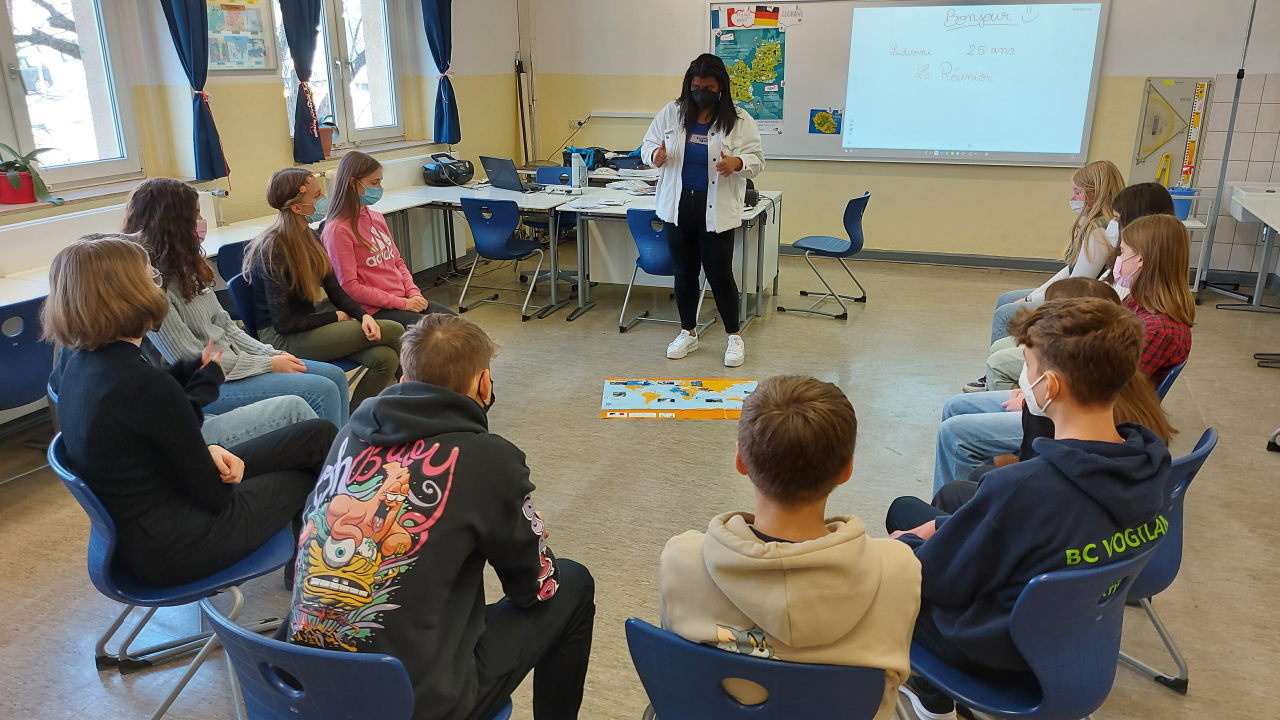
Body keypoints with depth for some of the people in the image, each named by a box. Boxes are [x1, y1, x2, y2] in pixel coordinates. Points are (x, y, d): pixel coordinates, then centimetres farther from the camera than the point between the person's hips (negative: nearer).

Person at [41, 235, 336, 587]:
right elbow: (214, 494, -19)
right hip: (168, 548, -8)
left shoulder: (82, 362, -1)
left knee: (319, 435, 8)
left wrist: (207, 450, -9)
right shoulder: (144, 385, -29)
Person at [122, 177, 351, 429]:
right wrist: (269, 364, -14)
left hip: (227, 360, 9)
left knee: (335, 376, 1)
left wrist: (273, 354, -1)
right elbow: (193, 363, -19)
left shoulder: (182, 269, 8)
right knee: (321, 391, -19)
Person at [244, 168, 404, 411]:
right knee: (394, 331, -17)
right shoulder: (273, 250, -20)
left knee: (384, 358, -19)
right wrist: (335, 317, -9)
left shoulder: (308, 236, 5)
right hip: (282, 337, -8)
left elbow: (334, 289, 6)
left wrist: (363, 315, -13)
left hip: (309, 320, 8)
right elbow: (284, 323, -19)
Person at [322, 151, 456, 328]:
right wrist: (402, 303, -15)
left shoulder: (377, 217, 11)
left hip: (404, 299, 8)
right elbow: (350, 287, -15)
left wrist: (414, 293, -1)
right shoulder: (338, 230, -12)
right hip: (375, 310, -8)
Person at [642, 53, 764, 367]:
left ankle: (734, 336, 16)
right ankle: (688, 333, 27)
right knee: (684, 273, 12)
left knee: (720, 274, -1)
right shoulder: (671, 113, 3)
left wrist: (737, 163, -28)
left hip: (717, 211, -3)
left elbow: (756, 161, -5)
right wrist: (655, 155, -17)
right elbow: (648, 144, 7)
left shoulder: (740, 121, -4)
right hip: (678, 207, 3)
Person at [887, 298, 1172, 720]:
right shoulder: (1152, 461, -15)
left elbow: (936, 578, -22)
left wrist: (905, 545, 1)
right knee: (905, 509, 21)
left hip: (994, 651, -6)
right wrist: (943, 528, 3)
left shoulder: (1018, 489, -38)